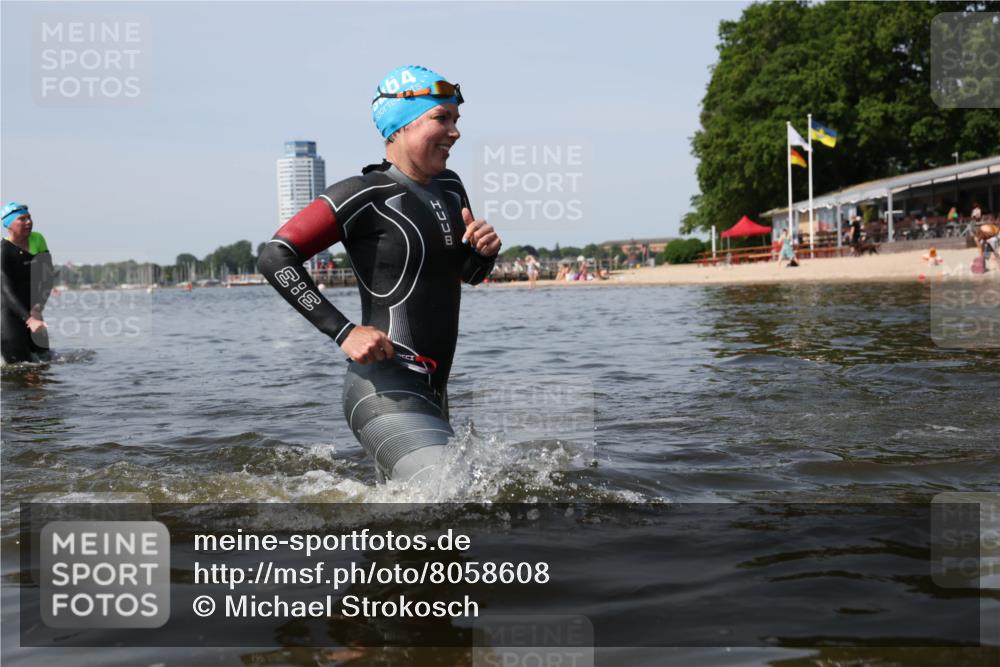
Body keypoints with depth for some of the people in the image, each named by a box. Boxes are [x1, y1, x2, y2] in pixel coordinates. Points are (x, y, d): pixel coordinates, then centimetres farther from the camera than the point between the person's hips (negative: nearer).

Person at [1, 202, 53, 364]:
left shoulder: (37, 240, 2)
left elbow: (48, 277, -2)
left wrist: (38, 307, -16)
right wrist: (29, 319, -34)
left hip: (32, 311, 6)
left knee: (43, 359, 10)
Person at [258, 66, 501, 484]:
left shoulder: (449, 187, 12)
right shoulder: (365, 195, -12)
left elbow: (469, 274, 25)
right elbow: (275, 257, -15)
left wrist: (484, 251, 1)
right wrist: (344, 332, -20)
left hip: (431, 393, 9)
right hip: (385, 391, -9)